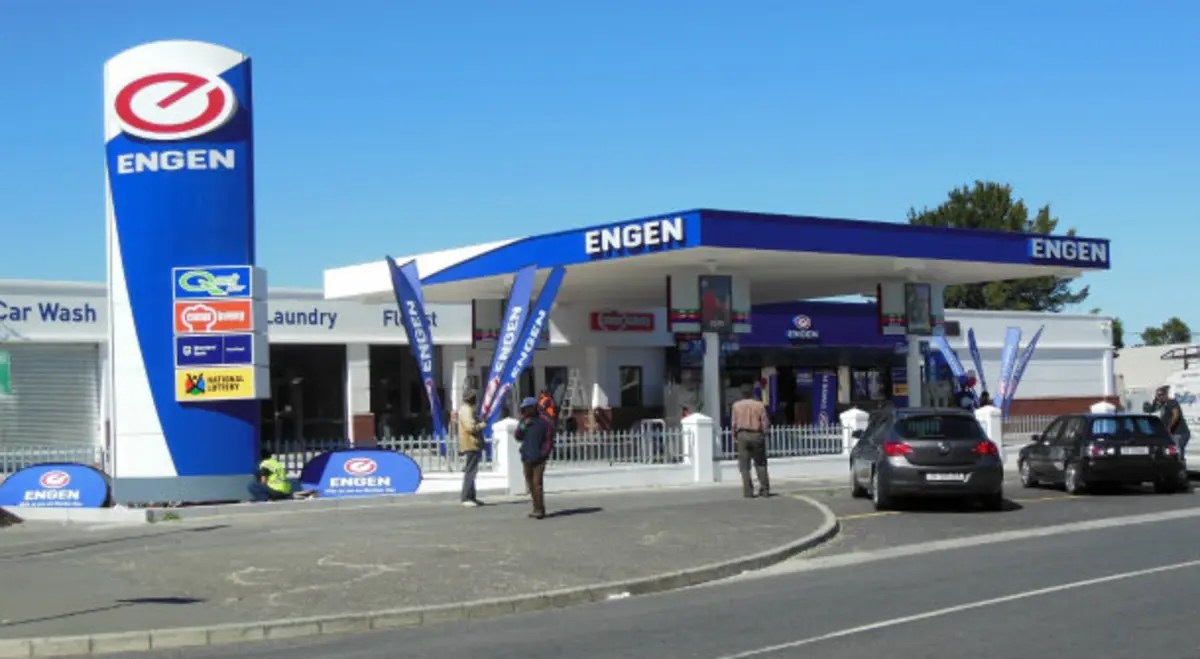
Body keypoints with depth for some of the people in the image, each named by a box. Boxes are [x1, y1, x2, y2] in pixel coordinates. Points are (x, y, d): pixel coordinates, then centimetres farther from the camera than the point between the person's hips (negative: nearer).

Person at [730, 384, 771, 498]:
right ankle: (765, 490, 6)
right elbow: (765, 422, 0)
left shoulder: (736, 405, 2)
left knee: (744, 465, 1)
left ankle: (748, 491, -4)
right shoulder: (759, 405, 2)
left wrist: (735, 436, 13)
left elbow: (734, 423, 1)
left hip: (743, 435, -1)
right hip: (757, 435, 1)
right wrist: (764, 434, 13)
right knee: (760, 464, 11)